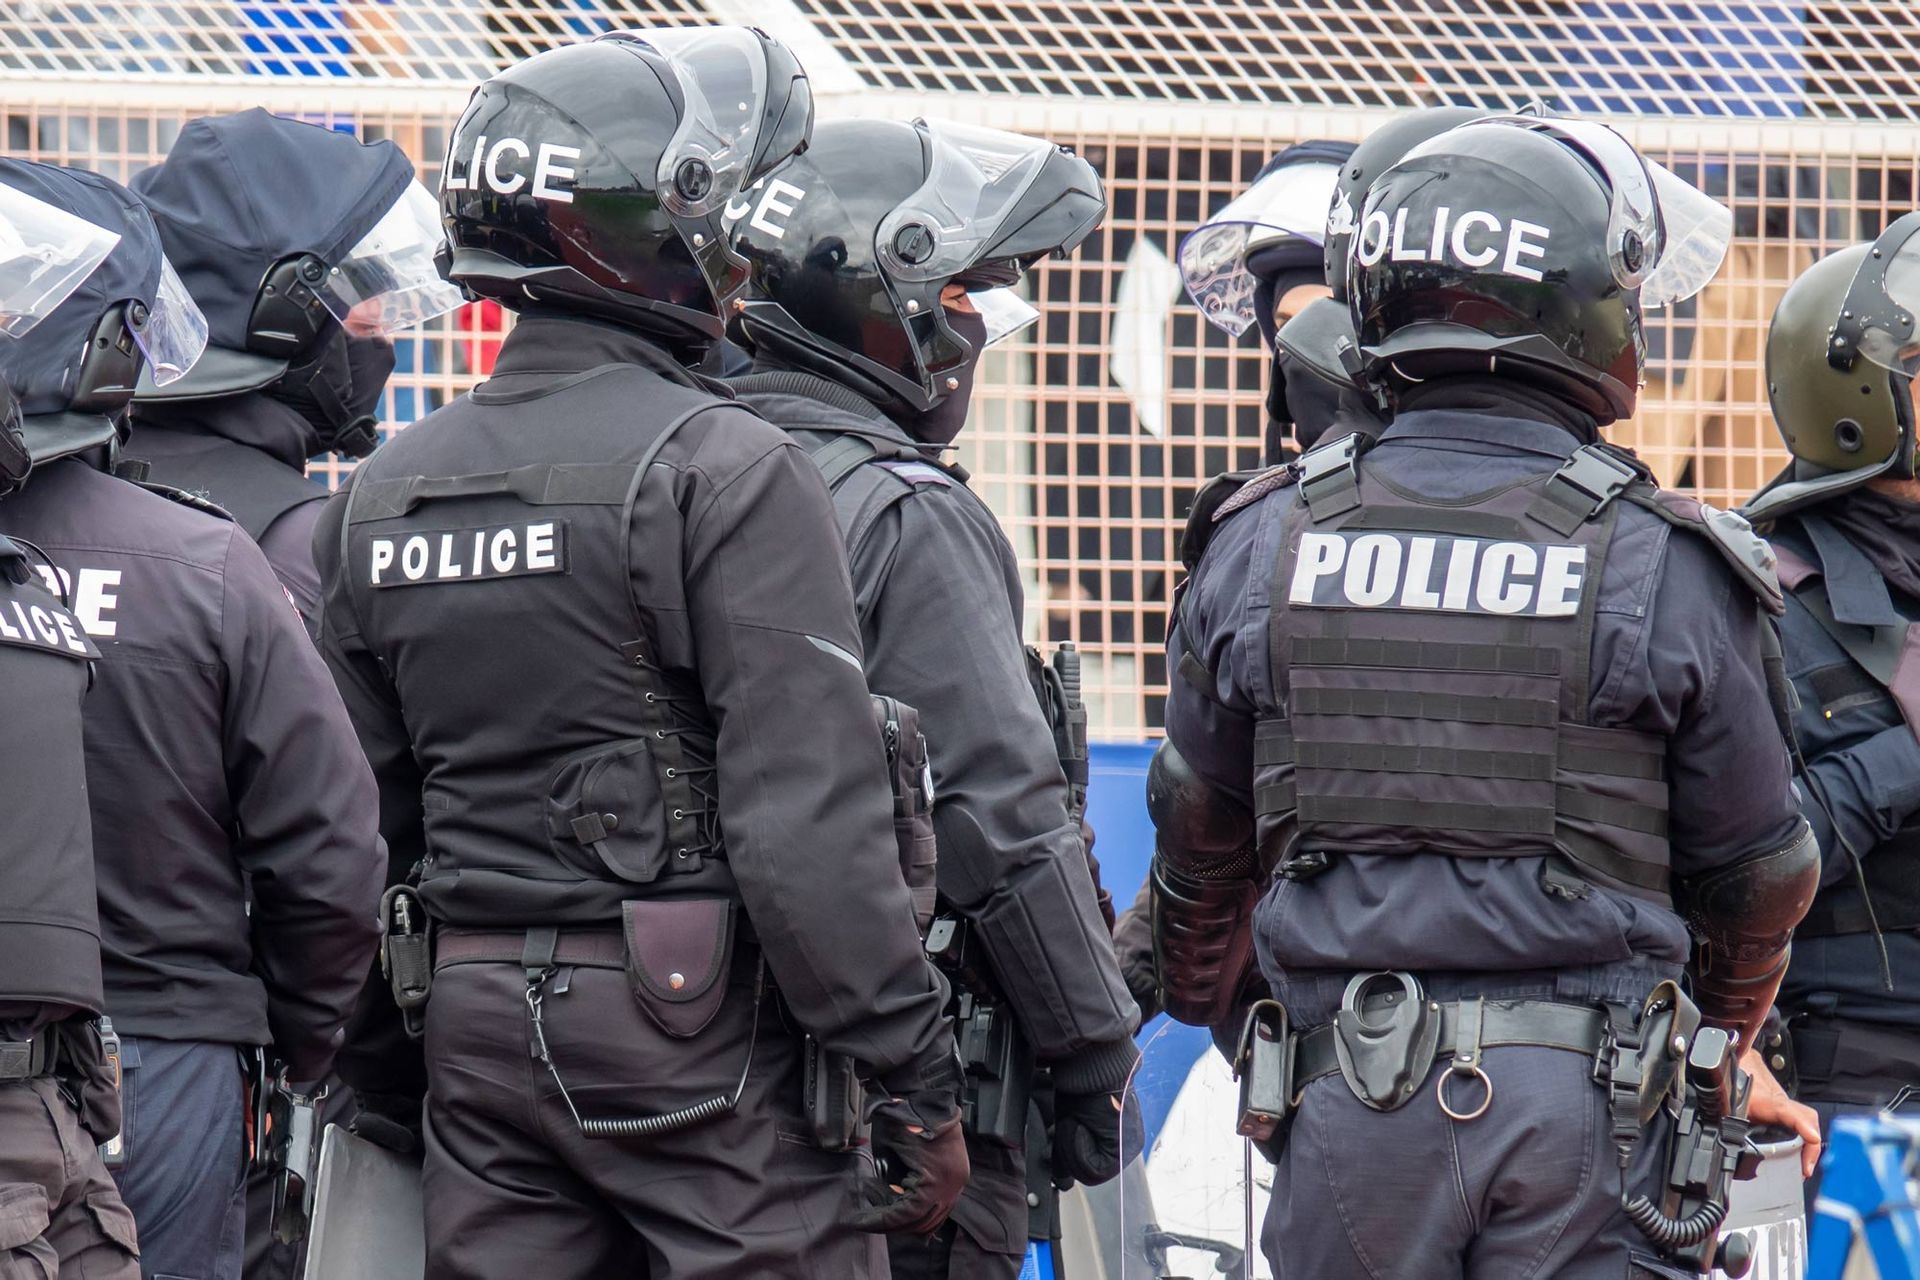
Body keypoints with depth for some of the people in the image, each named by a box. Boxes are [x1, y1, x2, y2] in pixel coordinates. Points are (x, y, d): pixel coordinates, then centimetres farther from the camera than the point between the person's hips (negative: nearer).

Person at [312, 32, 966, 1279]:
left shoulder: (384, 492, 11)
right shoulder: (725, 472, -11)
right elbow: (814, 824, -16)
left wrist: (381, 1059, 23)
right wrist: (917, 1082, -12)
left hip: (477, 1021, 7)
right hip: (701, 1027, -7)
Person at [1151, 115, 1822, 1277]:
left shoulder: (1265, 544, 2)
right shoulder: (1663, 567, -5)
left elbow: (1200, 836, 13)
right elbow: (1758, 868, 4)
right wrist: (1723, 1032, 25)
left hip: (1351, 1091, 2)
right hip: (1585, 1096, -2)